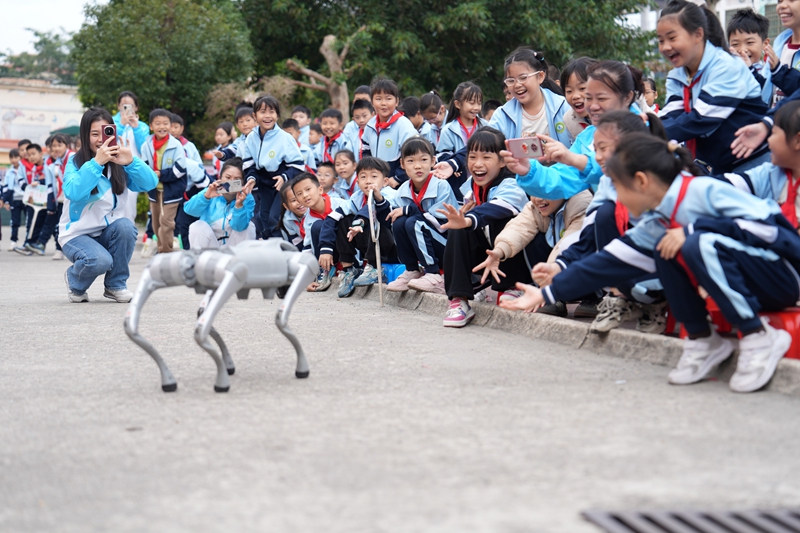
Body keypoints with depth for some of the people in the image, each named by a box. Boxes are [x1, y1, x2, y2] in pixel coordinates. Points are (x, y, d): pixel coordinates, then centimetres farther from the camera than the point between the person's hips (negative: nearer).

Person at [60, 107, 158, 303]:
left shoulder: (118, 163, -2)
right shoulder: (75, 162, -10)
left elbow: (150, 183, -17)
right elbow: (73, 192, -30)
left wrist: (131, 162, -35)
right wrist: (96, 162, -38)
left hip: (110, 233, 4)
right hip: (78, 234, -4)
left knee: (125, 225, -29)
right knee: (99, 261, -32)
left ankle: (116, 285, -7)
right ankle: (75, 283, 5)